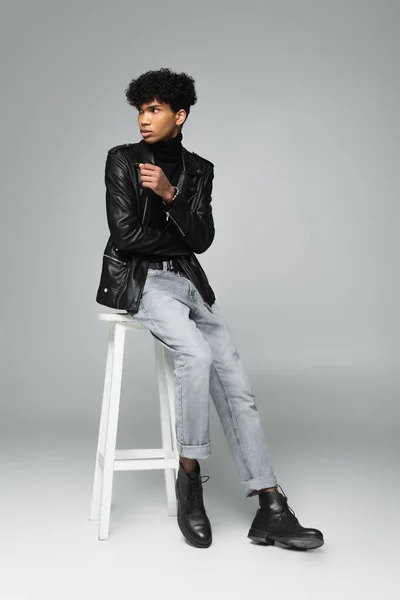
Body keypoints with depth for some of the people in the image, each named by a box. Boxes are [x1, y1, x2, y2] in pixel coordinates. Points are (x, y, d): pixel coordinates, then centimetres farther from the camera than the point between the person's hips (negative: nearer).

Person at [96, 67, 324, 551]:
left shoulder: (199, 169, 11)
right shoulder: (122, 159, 1)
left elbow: (202, 239, -1)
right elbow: (125, 234, -9)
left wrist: (170, 194, -15)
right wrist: (181, 239, 0)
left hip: (190, 282, 4)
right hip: (138, 280, -4)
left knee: (235, 382, -10)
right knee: (196, 353, -32)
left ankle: (270, 511, -8)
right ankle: (189, 476, -13)